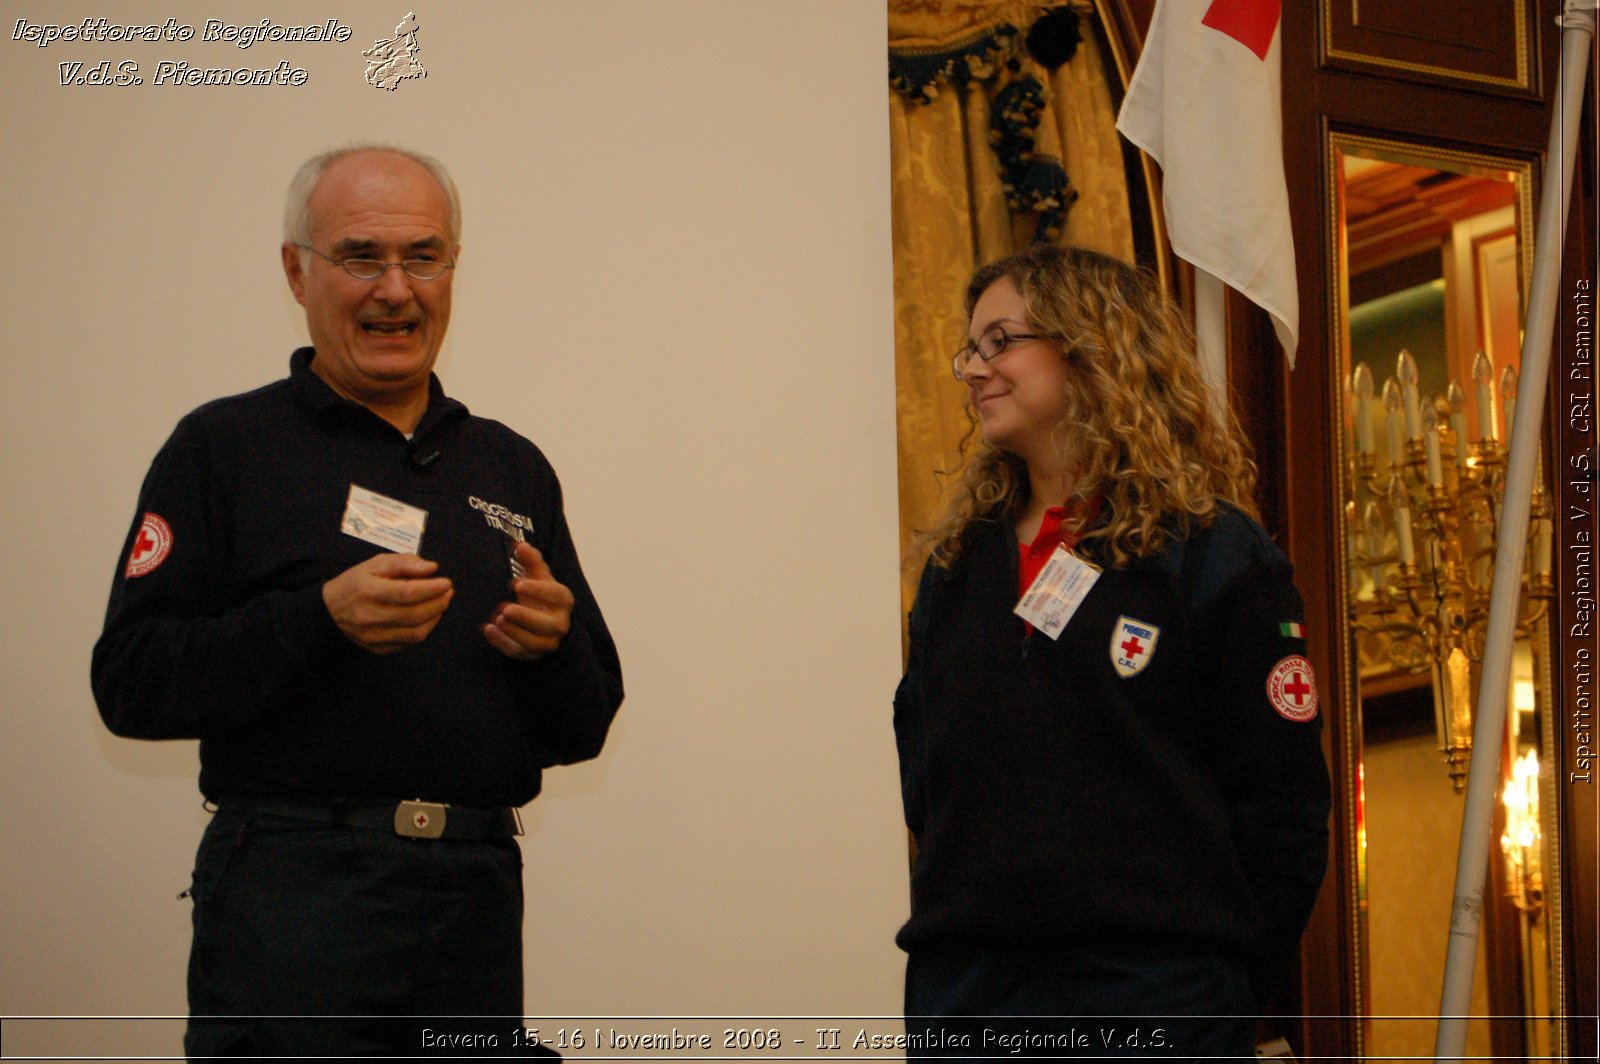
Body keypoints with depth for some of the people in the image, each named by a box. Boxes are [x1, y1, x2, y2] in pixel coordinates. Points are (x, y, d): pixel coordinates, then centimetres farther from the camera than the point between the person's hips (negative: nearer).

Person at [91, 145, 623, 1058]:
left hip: (477, 909, 5)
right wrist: (318, 619, -19)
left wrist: (553, 643, -6)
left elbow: (583, 729, 16)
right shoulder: (225, 447, 2)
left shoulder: (513, 469, 16)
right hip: (293, 895, -4)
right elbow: (129, 682, -8)